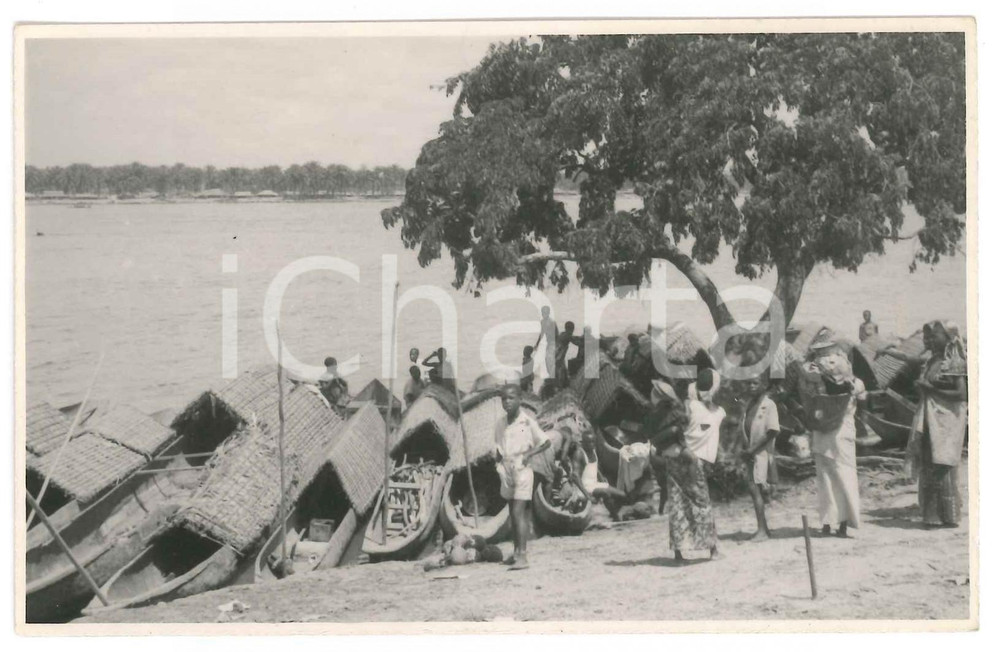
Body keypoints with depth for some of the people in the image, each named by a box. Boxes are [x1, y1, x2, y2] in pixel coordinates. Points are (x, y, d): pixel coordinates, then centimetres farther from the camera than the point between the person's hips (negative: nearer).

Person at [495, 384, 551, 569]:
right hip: (507, 471, 6)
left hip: (522, 470, -6)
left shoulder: (527, 422, -11)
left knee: (518, 513, -14)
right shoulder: (501, 423, 5)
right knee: (514, 514, 13)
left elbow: (546, 442, -4)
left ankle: (522, 556, -18)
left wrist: (530, 453, -15)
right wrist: (498, 464, 4)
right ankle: (517, 552, 23)